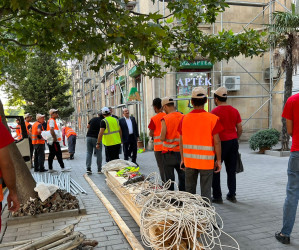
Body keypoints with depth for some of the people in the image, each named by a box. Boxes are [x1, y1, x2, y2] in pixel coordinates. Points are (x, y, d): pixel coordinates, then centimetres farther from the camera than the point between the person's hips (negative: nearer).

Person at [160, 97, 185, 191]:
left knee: (170, 178, 5)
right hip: (181, 152, 4)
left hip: (169, 153, -4)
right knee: (182, 177, 13)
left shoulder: (165, 119, -12)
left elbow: (162, 138, -16)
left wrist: (161, 136, 5)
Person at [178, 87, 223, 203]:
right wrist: (218, 160, 0)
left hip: (189, 160, 3)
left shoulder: (184, 118, -1)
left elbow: (181, 141, 4)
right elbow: (216, 142, -9)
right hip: (206, 161, -3)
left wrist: (182, 159, 14)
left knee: (189, 189, 16)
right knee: (206, 191, 7)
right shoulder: (212, 119, -10)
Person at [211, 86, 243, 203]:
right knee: (231, 170, 14)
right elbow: (240, 129, 9)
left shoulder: (215, 112, -10)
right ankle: (232, 195, 20)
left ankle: (217, 196, 9)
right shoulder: (234, 111, 7)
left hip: (221, 143, -5)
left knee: (215, 170, 6)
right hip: (233, 142, 6)